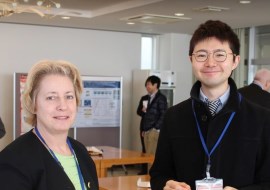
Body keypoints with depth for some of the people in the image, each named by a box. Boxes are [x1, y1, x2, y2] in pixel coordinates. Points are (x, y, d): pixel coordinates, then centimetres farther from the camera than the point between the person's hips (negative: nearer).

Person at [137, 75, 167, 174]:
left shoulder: (161, 98, -4)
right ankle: (144, 171, 14)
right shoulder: (144, 98, 17)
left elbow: (163, 115, -9)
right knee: (144, 152, 8)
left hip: (154, 130, -7)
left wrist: (156, 128, -12)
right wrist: (142, 111, 2)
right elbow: (138, 111, 22)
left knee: (152, 154, -8)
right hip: (144, 129, 7)